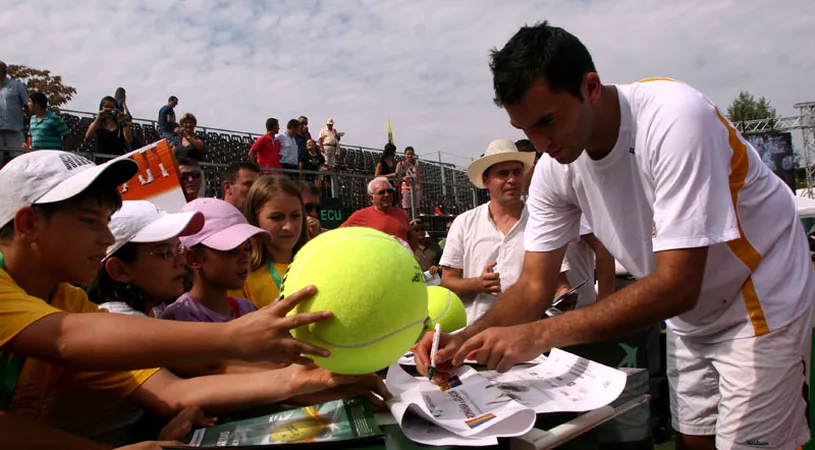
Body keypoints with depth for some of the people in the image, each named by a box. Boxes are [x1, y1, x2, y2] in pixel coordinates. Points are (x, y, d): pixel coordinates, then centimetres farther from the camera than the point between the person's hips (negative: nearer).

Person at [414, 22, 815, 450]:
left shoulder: (673, 118, -31)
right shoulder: (553, 169, -13)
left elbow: (677, 285, -35)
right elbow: (534, 285, -9)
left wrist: (540, 335, -40)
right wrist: (465, 339, -27)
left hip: (761, 305, -5)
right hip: (691, 318, 5)